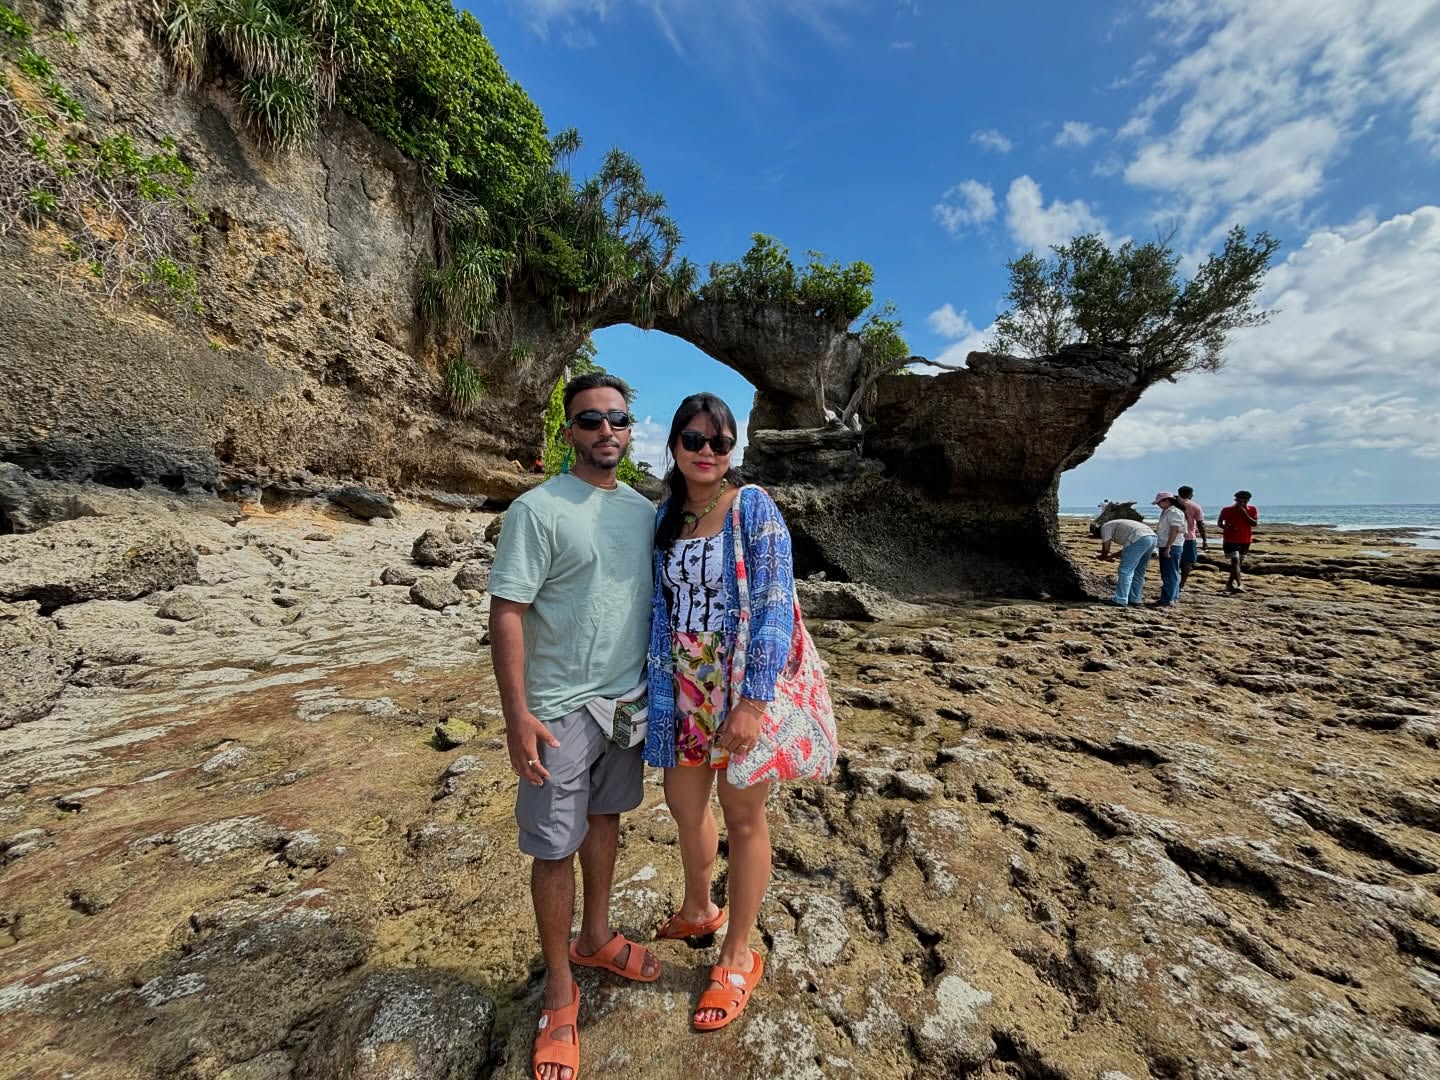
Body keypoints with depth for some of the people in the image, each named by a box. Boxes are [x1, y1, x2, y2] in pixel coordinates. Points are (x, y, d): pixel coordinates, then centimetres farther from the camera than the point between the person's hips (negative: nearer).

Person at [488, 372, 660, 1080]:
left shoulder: (644, 510, 5)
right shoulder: (538, 510, -13)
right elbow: (506, 614, -15)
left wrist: (656, 686, 13)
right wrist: (517, 715, -17)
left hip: (629, 698, 6)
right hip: (561, 708, -5)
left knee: (606, 818, 22)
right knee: (555, 847, 8)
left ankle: (596, 937, 45)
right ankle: (559, 992, 31)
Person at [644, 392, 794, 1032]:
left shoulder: (754, 508, -12)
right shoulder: (664, 515, 4)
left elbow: (775, 607, -17)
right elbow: (659, 606, 10)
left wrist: (752, 703, -21)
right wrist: (653, 686, 8)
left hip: (741, 691, -5)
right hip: (681, 690, 6)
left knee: (742, 820, 13)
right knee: (684, 806, 22)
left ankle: (737, 958, 39)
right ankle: (697, 911, 53)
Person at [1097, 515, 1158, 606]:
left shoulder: (1105, 527, 11)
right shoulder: (1117, 525, 36)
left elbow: (1106, 548, 6)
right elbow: (1128, 548, 34)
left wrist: (1102, 556, 26)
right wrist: (1112, 556, 35)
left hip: (1139, 539, -9)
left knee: (1125, 571, -4)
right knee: (1138, 572, 18)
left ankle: (1120, 600, -5)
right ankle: (1135, 599, 23)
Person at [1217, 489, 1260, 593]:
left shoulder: (1252, 510, 2)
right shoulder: (1227, 510, -4)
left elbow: (1255, 523, -7)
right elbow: (1220, 523, 5)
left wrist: (1245, 513, -17)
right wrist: (1227, 528, -16)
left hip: (1245, 541, 4)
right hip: (1230, 540, -4)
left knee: (1239, 563, 10)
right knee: (1235, 561, -17)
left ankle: (1229, 584, 21)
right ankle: (1240, 584, -25)